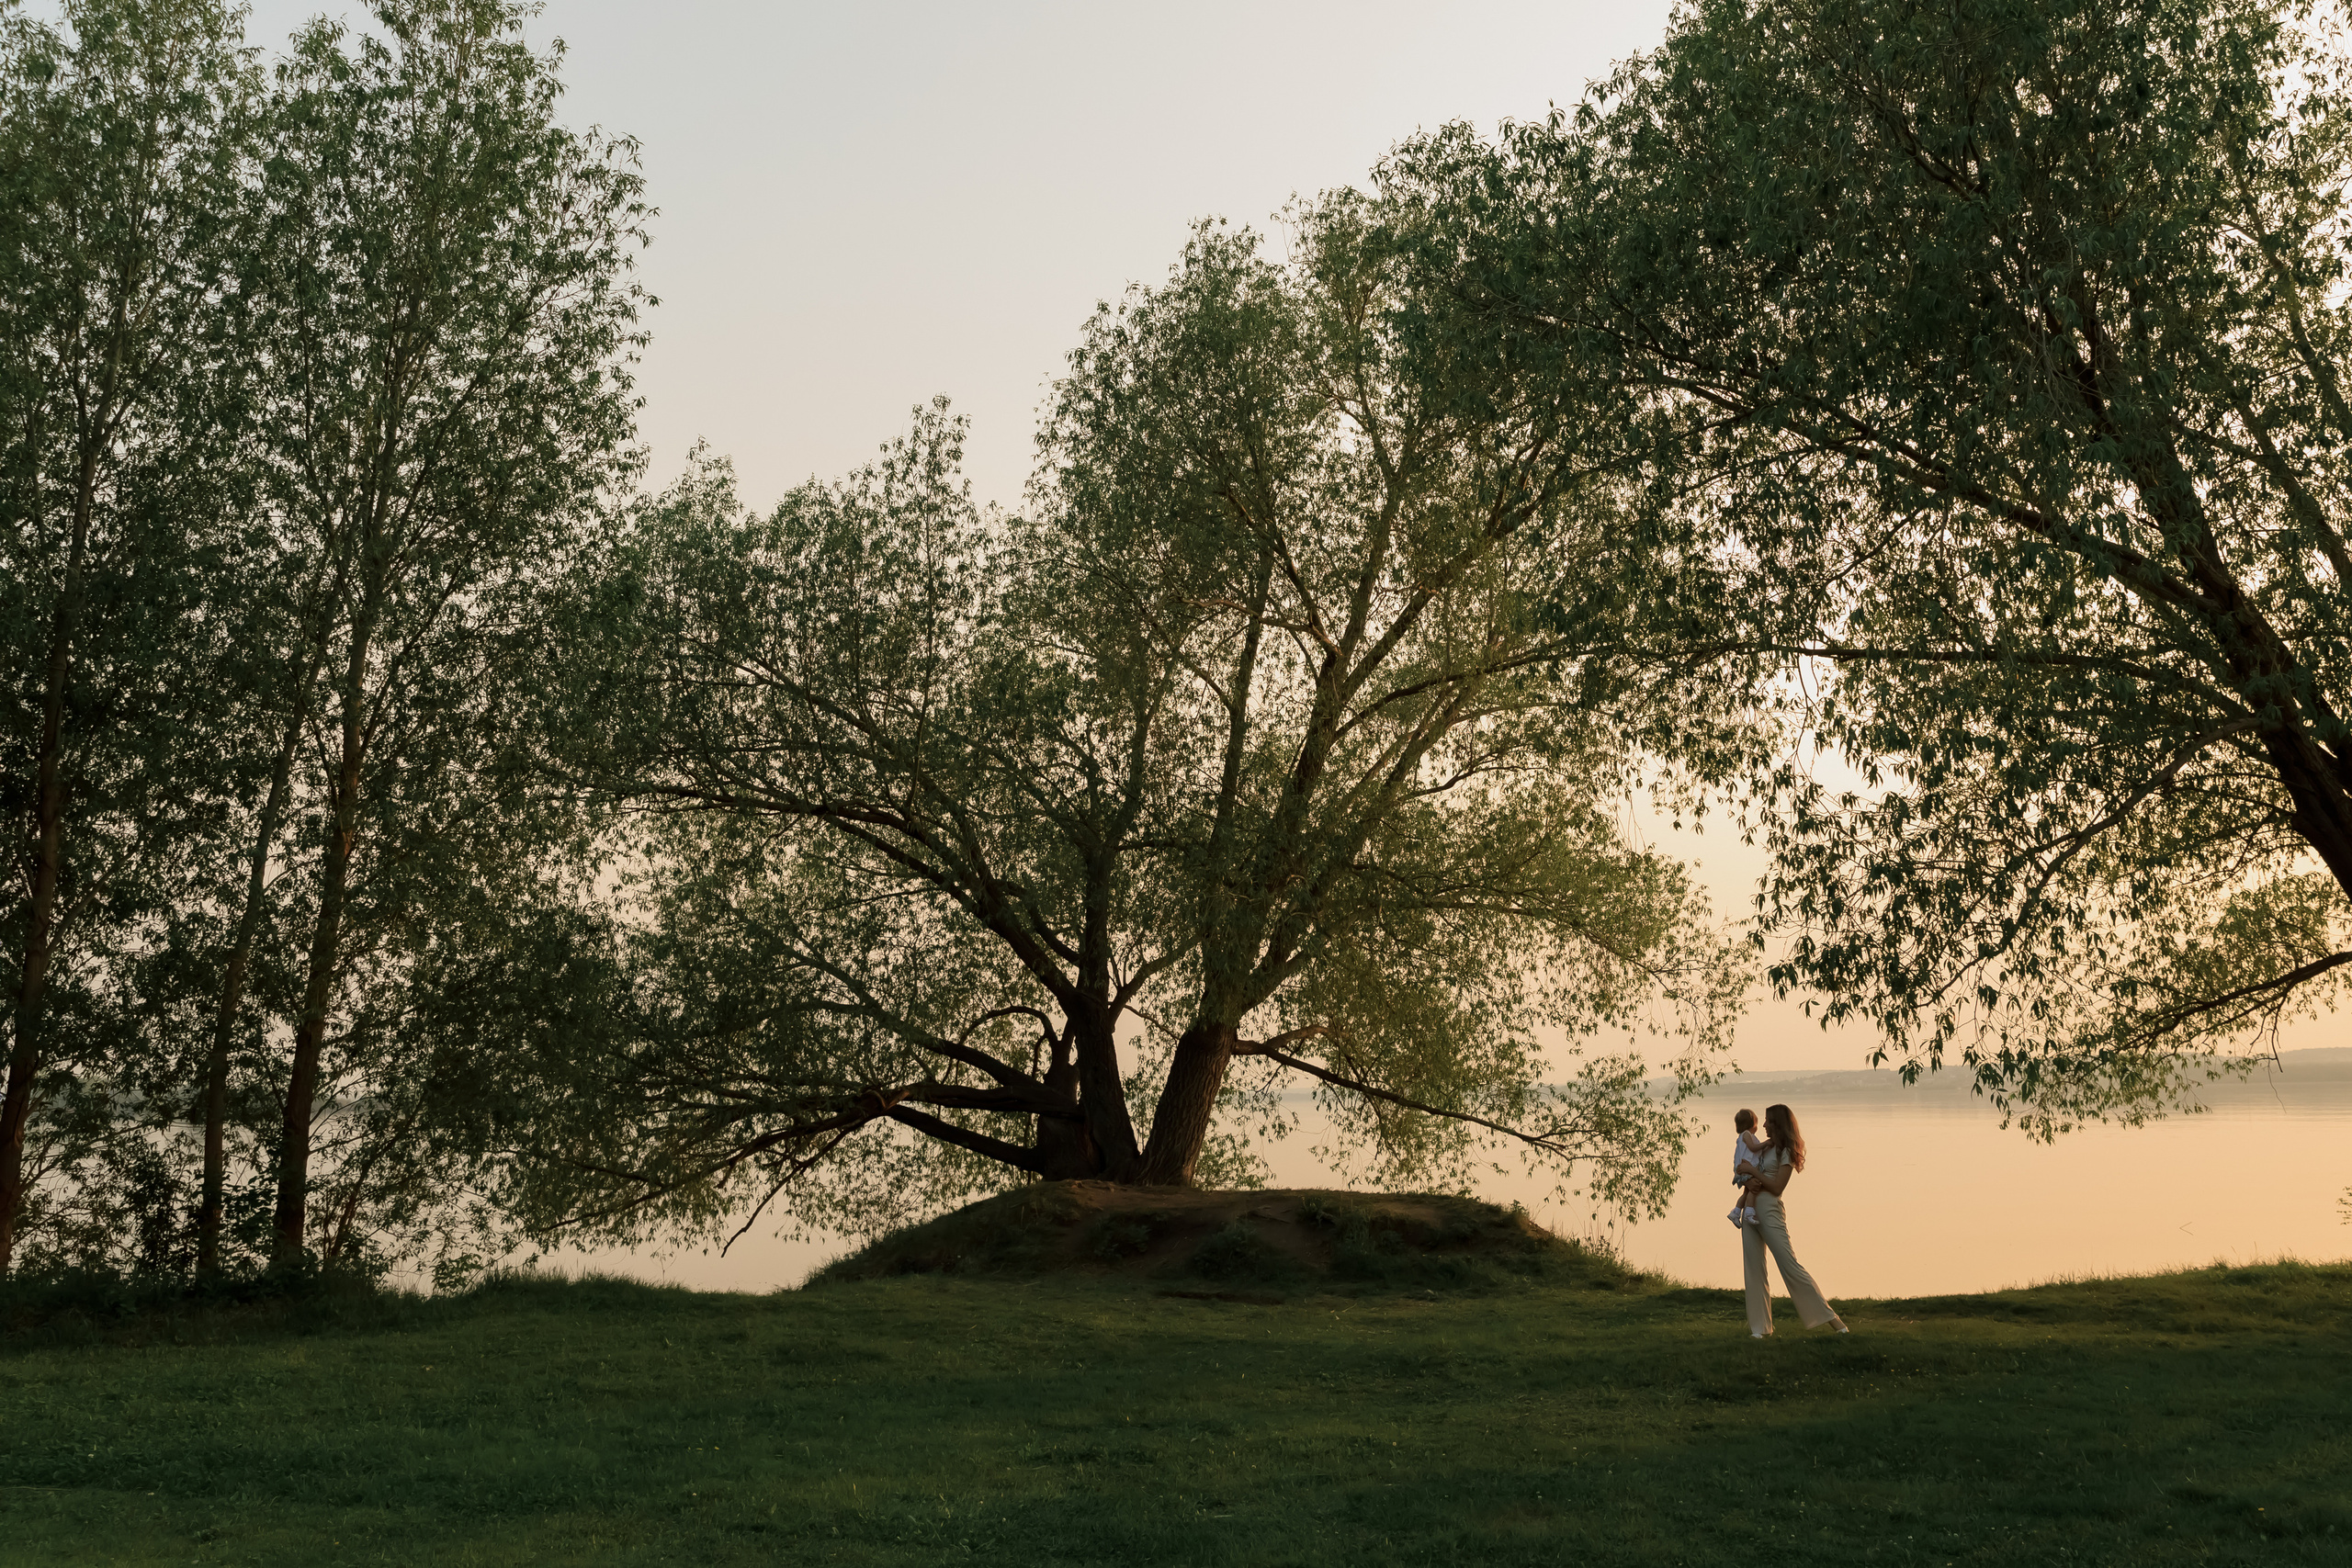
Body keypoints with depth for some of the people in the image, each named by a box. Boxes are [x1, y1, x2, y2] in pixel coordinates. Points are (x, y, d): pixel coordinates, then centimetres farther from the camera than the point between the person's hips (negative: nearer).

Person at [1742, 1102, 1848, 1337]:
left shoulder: (1786, 1152, -6)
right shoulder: (1765, 1147, 16)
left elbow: (1777, 1188, -14)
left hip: (1770, 1211, -8)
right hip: (1751, 1209, 8)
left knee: (1790, 1265, -9)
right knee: (1753, 1269, 5)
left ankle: (1830, 1317, -3)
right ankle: (1759, 1326, 10)